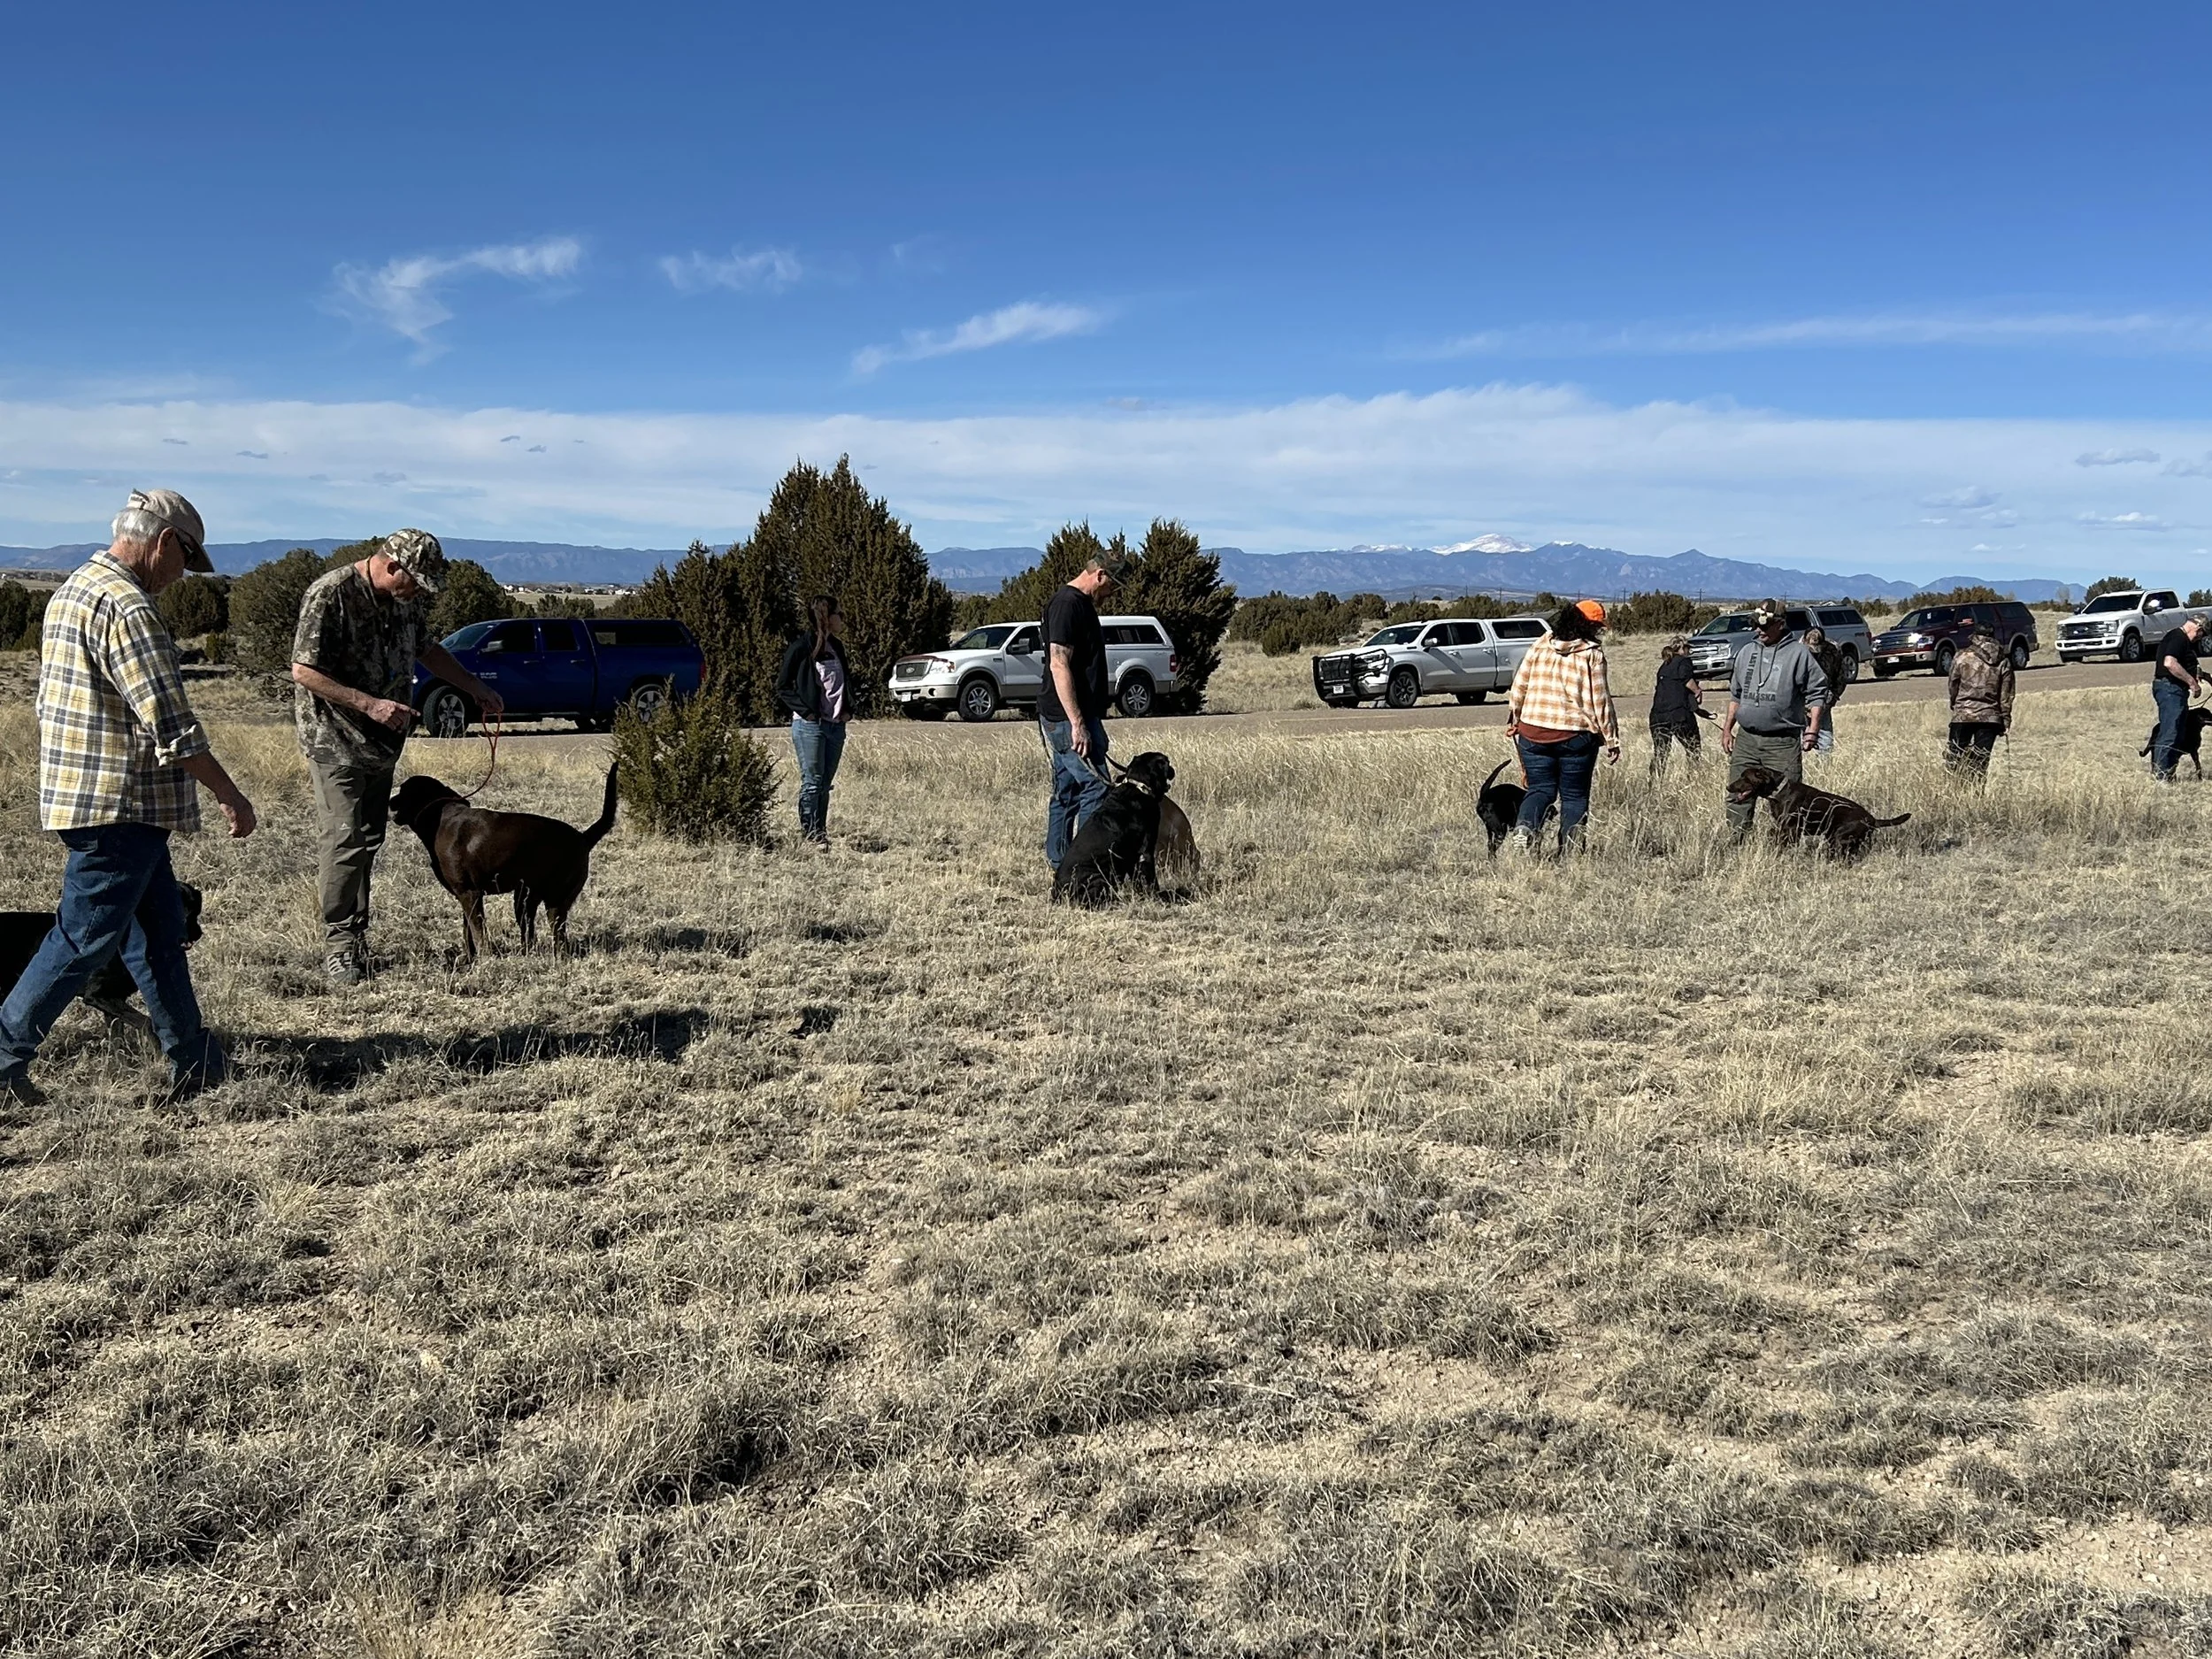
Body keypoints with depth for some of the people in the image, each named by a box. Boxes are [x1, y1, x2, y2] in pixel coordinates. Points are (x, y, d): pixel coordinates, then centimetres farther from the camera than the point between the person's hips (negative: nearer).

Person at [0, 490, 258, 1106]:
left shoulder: (73, 590, 14)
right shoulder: (127, 606, -19)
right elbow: (170, 724, -21)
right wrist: (231, 796, -14)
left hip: (77, 793, 11)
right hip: (119, 805, -11)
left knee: (158, 925, 14)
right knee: (85, 938, -1)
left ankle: (193, 1062, 21)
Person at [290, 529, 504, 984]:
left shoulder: (407, 597, 4)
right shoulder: (330, 594, -18)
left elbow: (426, 649, 22)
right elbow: (304, 672, -20)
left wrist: (474, 686, 15)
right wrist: (369, 704, -24)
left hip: (382, 742, 7)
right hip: (335, 741, -7)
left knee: (368, 841, 10)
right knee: (344, 841, -8)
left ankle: (357, 936, 18)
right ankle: (338, 945, 1)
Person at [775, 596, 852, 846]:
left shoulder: (836, 646, 13)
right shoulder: (801, 648, -7)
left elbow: (846, 681, 26)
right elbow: (782, 687, -6)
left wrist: (848, 709, 11)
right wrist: (805, 711, -13)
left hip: (836, 725, 7)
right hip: (810, 725, -6)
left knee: (825, 784, 8)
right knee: (812, 782, -6)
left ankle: (821, 834, 13)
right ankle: (809, 835, -1)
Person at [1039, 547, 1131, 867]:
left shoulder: (1082, 603, 18)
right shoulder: (1067, 604, -14)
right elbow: (1059, 665, -21)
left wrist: (1085, 721, 25)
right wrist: (1078, 724, -24)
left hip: (1068, 719, 10)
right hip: (1068, 718, -10)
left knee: (1067, 791, 12)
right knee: (1096, 788, -11)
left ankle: (1059, 865, 17)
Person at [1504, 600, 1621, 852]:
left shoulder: (1540, 646, 6)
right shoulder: (1592, 654, -5)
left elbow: (1519, 687, 8)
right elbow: (1599, 700, -7)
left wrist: (1513, 721, 20)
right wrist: (1611, 739, 0)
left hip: (1533, 733, 3)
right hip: (1575, 735, -3)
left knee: (1540, 789, 12)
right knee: (1575, 795, 9)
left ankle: (1525, 825, -16)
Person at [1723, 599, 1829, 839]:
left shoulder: (1799, 653, -2)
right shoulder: (1746, 653, 13)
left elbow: (1817, 692, -1)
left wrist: (1813, 729, -10)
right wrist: (1727, 729, 18)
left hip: (1783, 743, -5)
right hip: (1745, 739, 5)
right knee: (1737, 797, 2)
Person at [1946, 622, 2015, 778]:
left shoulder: (1961, 658, -2)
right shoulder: (2003, 662, 5)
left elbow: (1953, 687, 4)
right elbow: (2006, 695, 4)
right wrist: (2005, 720, 10)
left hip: (1963, 715, -2)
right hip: (1990, 718, 2)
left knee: (1954, 759, 3)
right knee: (1981, 762, 6)